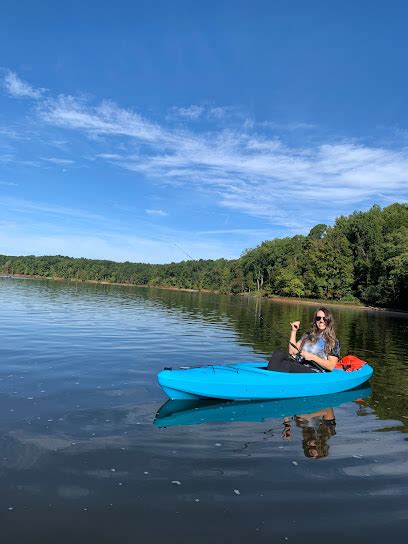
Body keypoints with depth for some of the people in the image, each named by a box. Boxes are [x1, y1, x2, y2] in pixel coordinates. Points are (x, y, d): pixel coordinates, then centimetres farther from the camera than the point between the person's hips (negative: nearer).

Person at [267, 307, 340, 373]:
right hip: (299, 366, 5)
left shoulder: (333, 342, 7)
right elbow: (293, 352, 11)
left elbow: (331, 366, -2)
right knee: (277, 354, -25)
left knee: (284, 365, -33)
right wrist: (293, 331, 8)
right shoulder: (308, 336, 21)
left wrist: (312, 357, -11)